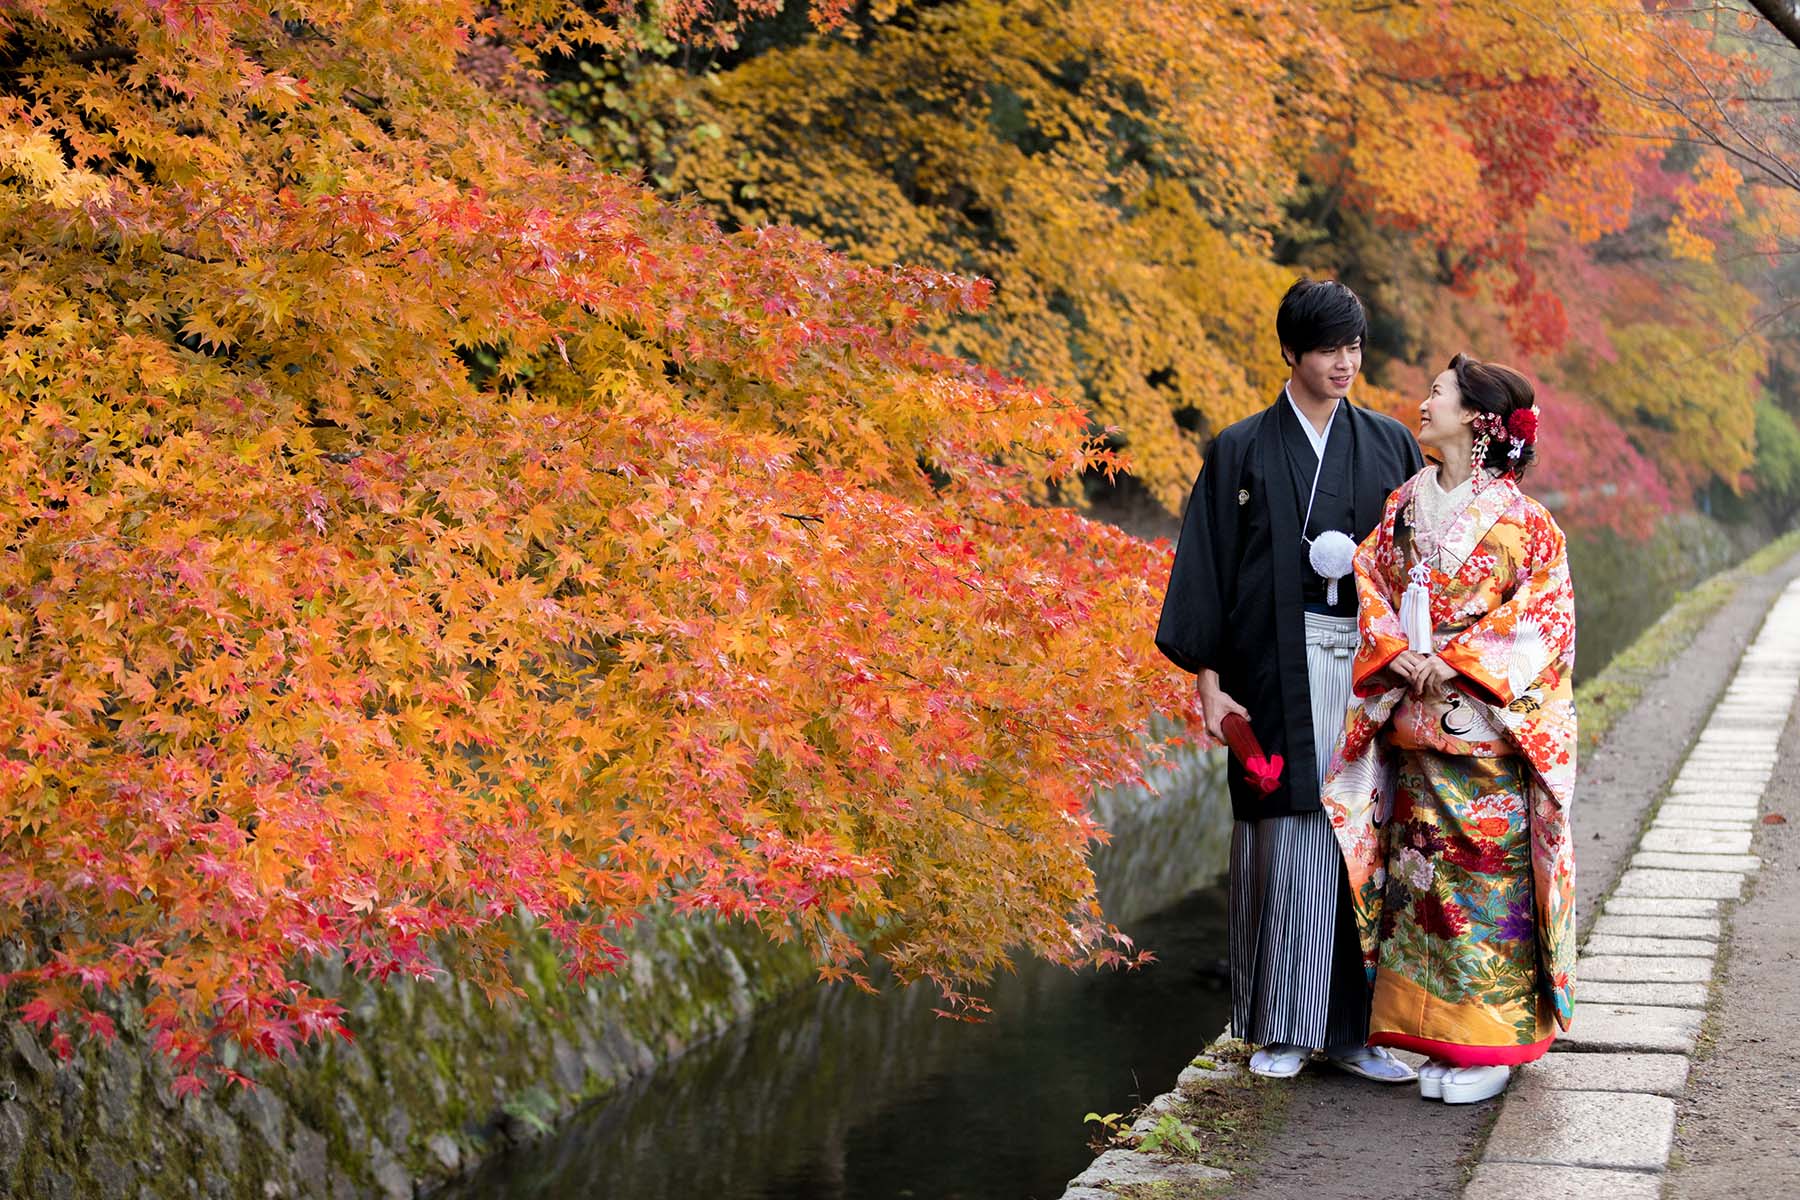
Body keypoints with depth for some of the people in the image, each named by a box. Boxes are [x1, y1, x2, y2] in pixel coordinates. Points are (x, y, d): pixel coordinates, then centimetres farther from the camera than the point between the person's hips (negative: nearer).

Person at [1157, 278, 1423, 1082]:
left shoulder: (1391, 445, 10)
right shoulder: (1241, 451, 3)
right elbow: (1207, 564, 1)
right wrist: (1208, 681, -5)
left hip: (1373, 668, 2)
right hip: (1282, 674, -2)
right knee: (1286, 837, 0)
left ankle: (1356, 1025, 9)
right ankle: (1282, 1028, 11)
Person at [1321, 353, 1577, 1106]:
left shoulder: (1521, 520, -5)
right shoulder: (1405, 504, 10)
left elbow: (1542, 617, -9)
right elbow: (1368, 581, 7)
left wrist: (1457, 661, -17)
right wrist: (1396, 650, -11)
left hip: (1488, 729, -5)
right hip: (1415, 730, 5)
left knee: (1488, 875, -3)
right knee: (1424, 872, 6)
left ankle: (1493, 1044, 6)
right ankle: (1442, 1039, 16)